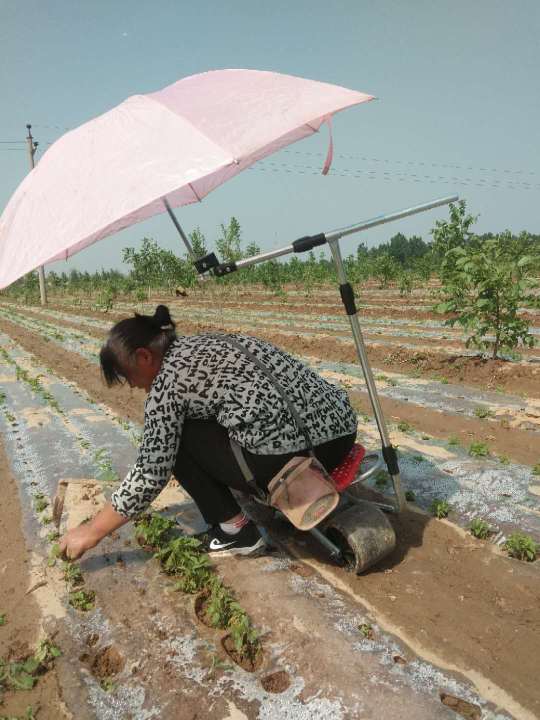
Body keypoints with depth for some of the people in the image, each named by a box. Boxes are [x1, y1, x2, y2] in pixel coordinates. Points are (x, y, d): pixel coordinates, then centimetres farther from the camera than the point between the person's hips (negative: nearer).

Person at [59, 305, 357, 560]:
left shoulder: (168, 381, -7)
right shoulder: (201, 344, 18)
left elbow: (150, 475, -4)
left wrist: (92, 532, 9)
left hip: (294, 454, -9)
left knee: (176, 440, 7)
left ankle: (235, 529, 9)